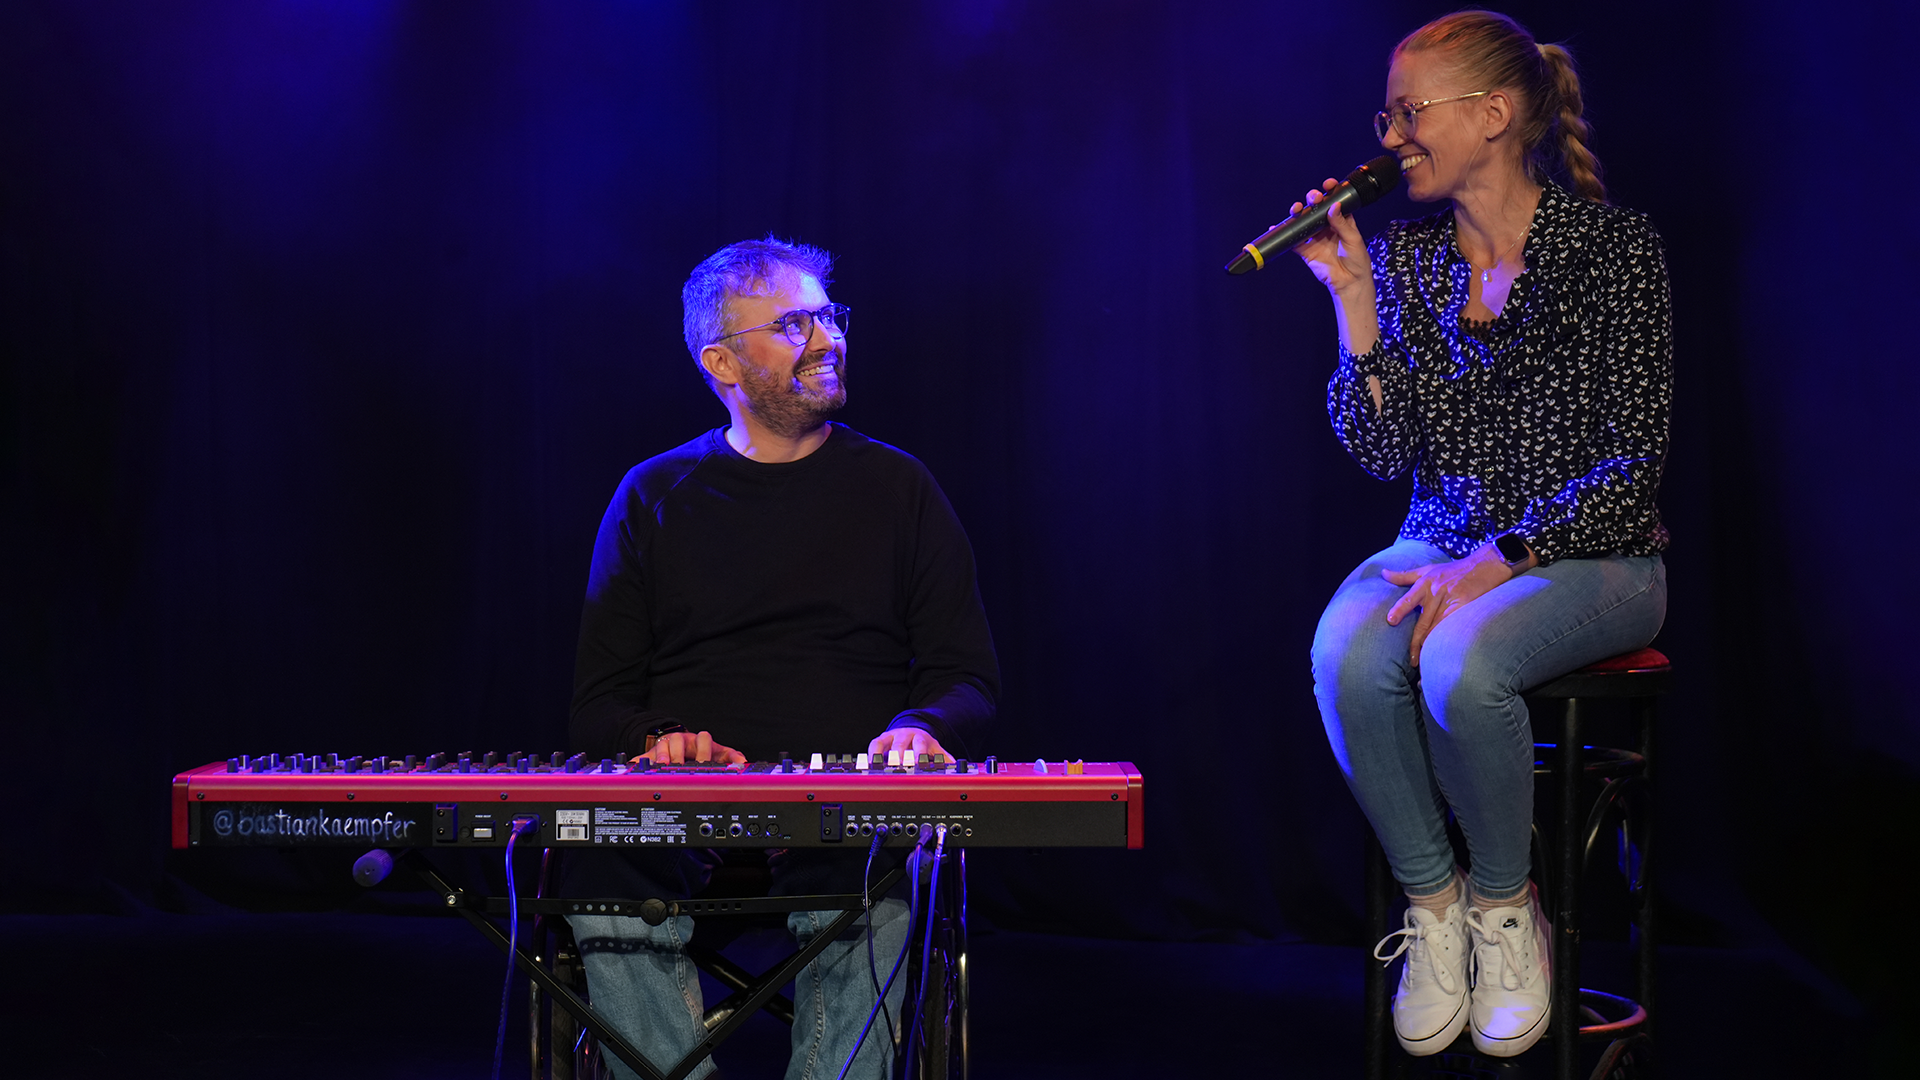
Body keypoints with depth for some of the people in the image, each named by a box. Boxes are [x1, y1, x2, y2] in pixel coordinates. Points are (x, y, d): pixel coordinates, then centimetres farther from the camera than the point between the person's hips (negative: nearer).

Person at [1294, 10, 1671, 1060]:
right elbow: (1381, 450, 1)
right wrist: (1351, 297, -8)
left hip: (1589, 555, -4)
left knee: (1461, 661, -35)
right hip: (1442, 545, 4)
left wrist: (1498, 562, -21)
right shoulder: (1401, 256, 6)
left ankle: (1504, 905, -8)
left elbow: (1637, 459, -12)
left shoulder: (1613, 247, -8)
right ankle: (1432, 904, -10)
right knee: (1347, 656, -29)